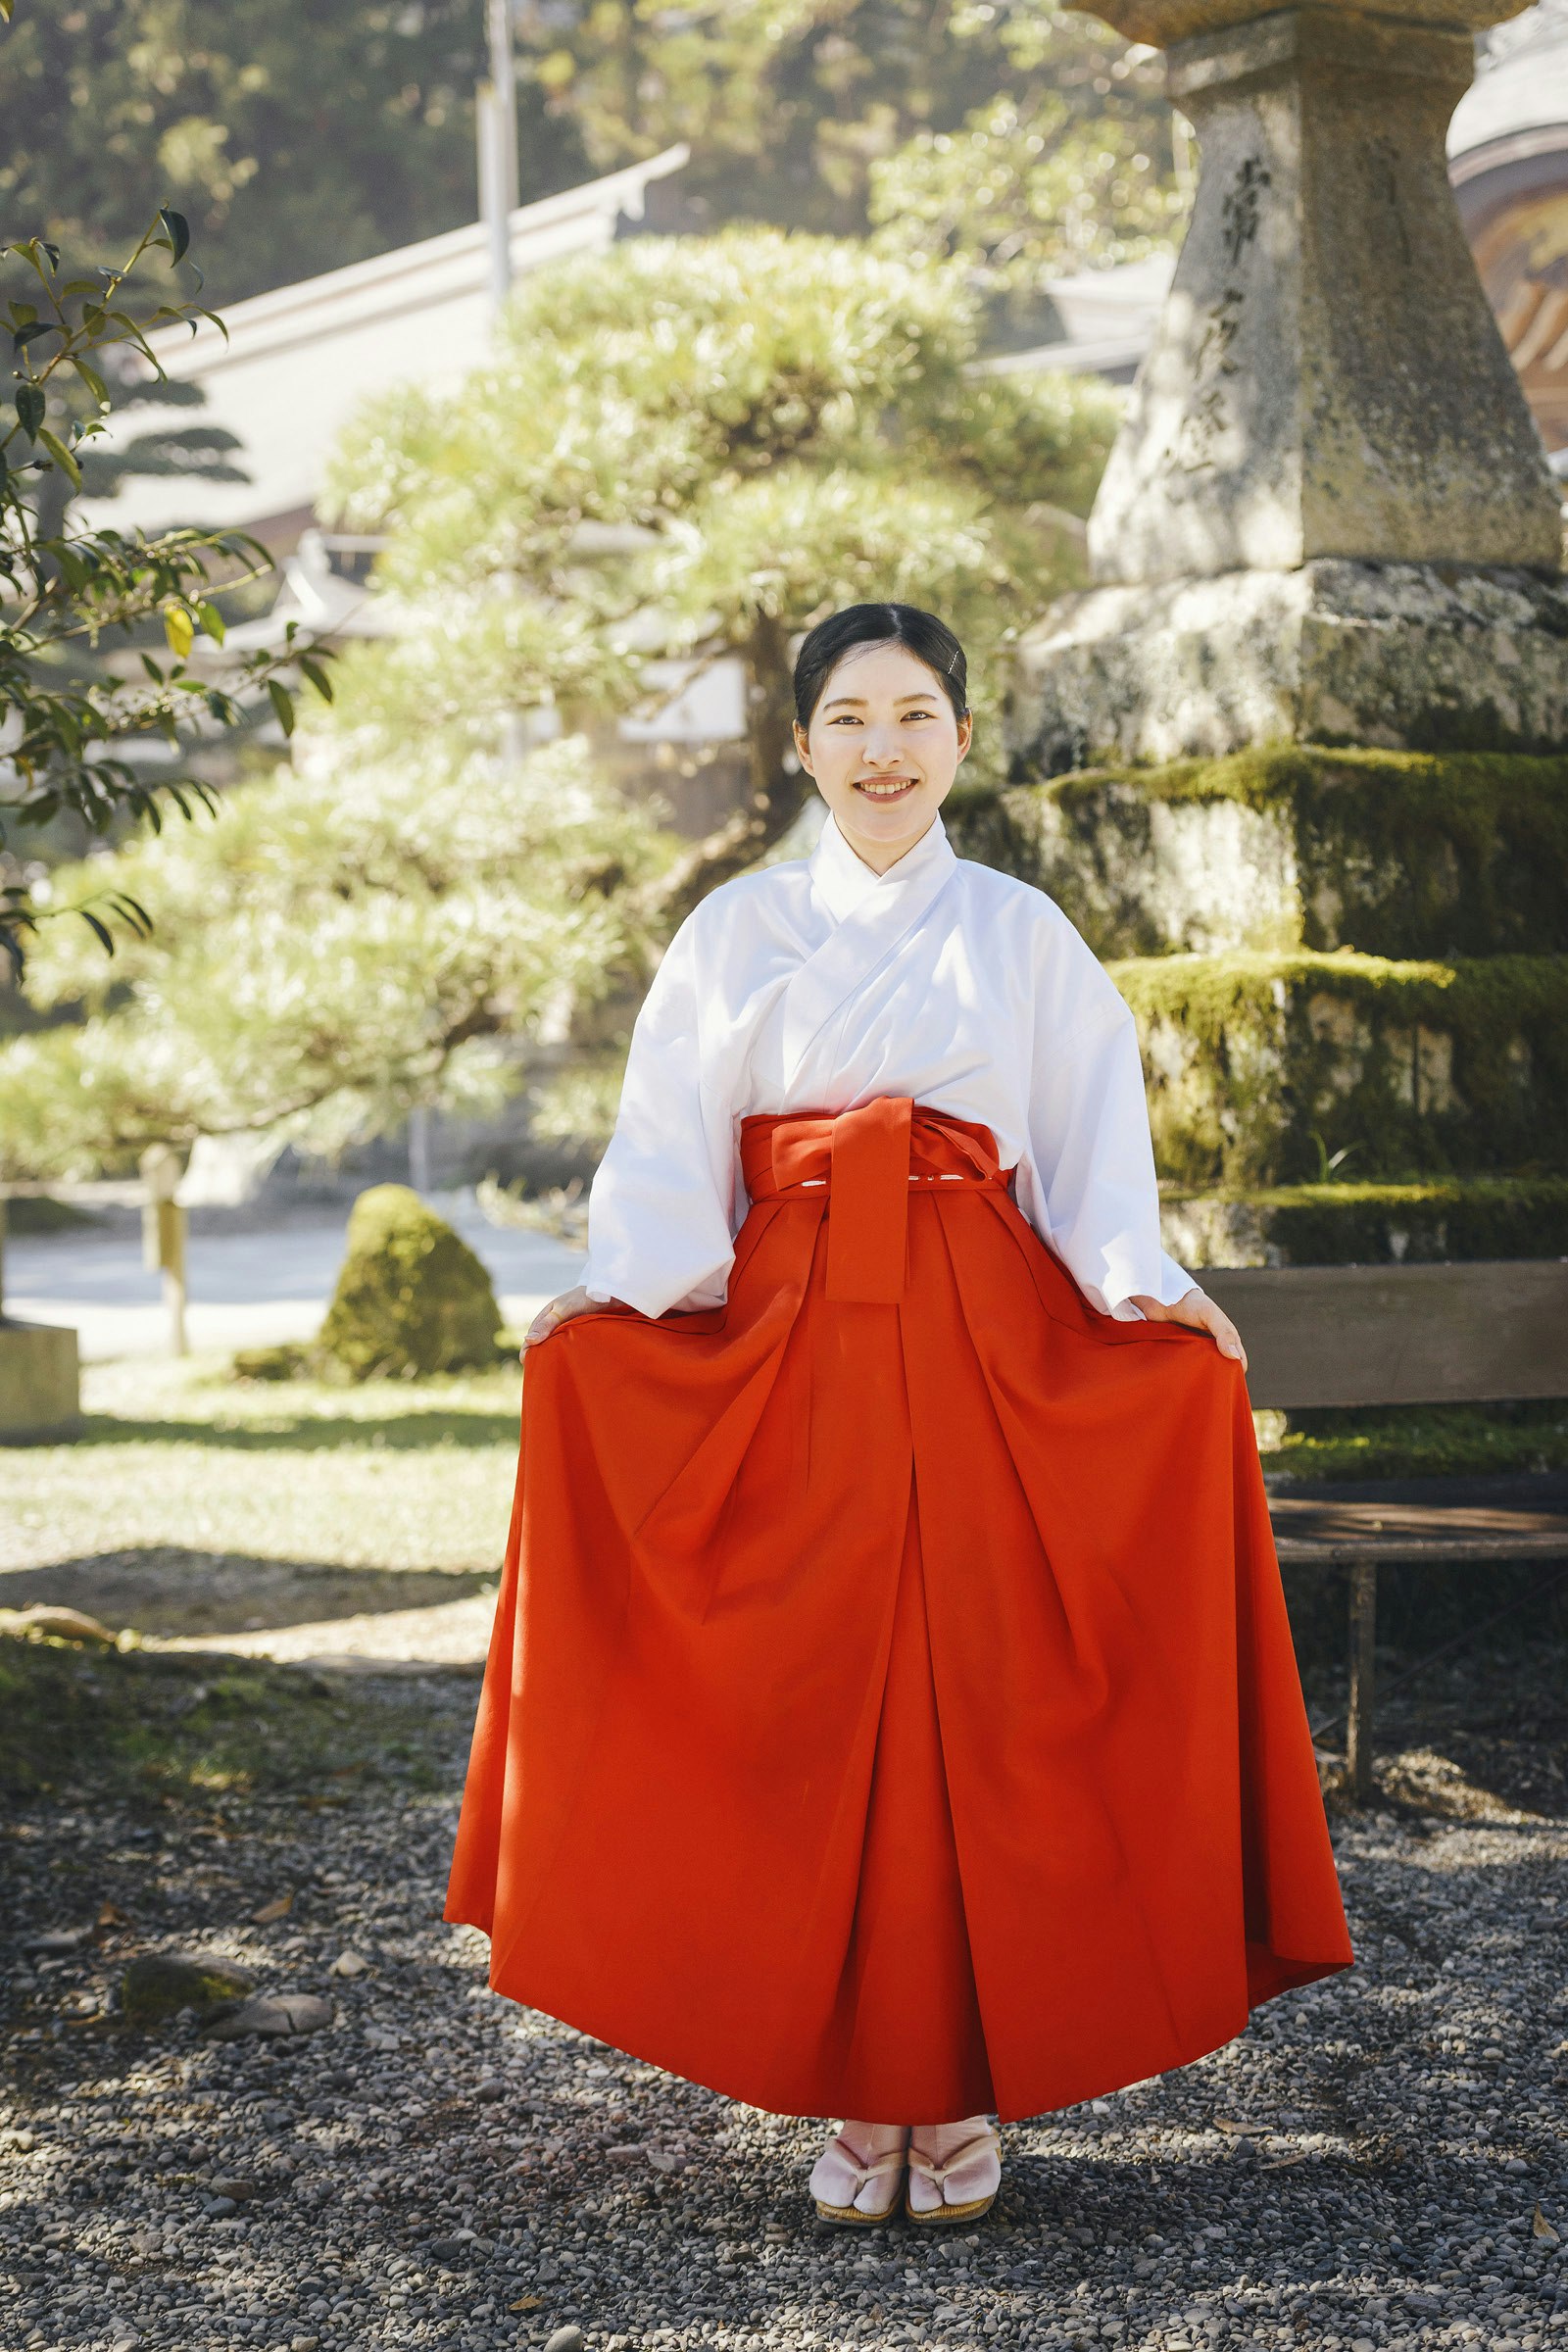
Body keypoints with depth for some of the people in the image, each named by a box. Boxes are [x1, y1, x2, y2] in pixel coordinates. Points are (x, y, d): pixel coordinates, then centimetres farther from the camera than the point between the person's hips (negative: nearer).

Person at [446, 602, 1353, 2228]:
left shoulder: (1022, 932, 11)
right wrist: (622, 1288, -11)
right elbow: (674, 1160, 5)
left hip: (986, 1348, 0)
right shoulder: (736, 932, 11)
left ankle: (962, 2095, 7)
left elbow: (1094, 1151, 6)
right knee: (813, 1710, -2)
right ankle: (859, 2099, 7)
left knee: (974, 1704, -3)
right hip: (788, 1347, 1)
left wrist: (1142, 1286, -10)